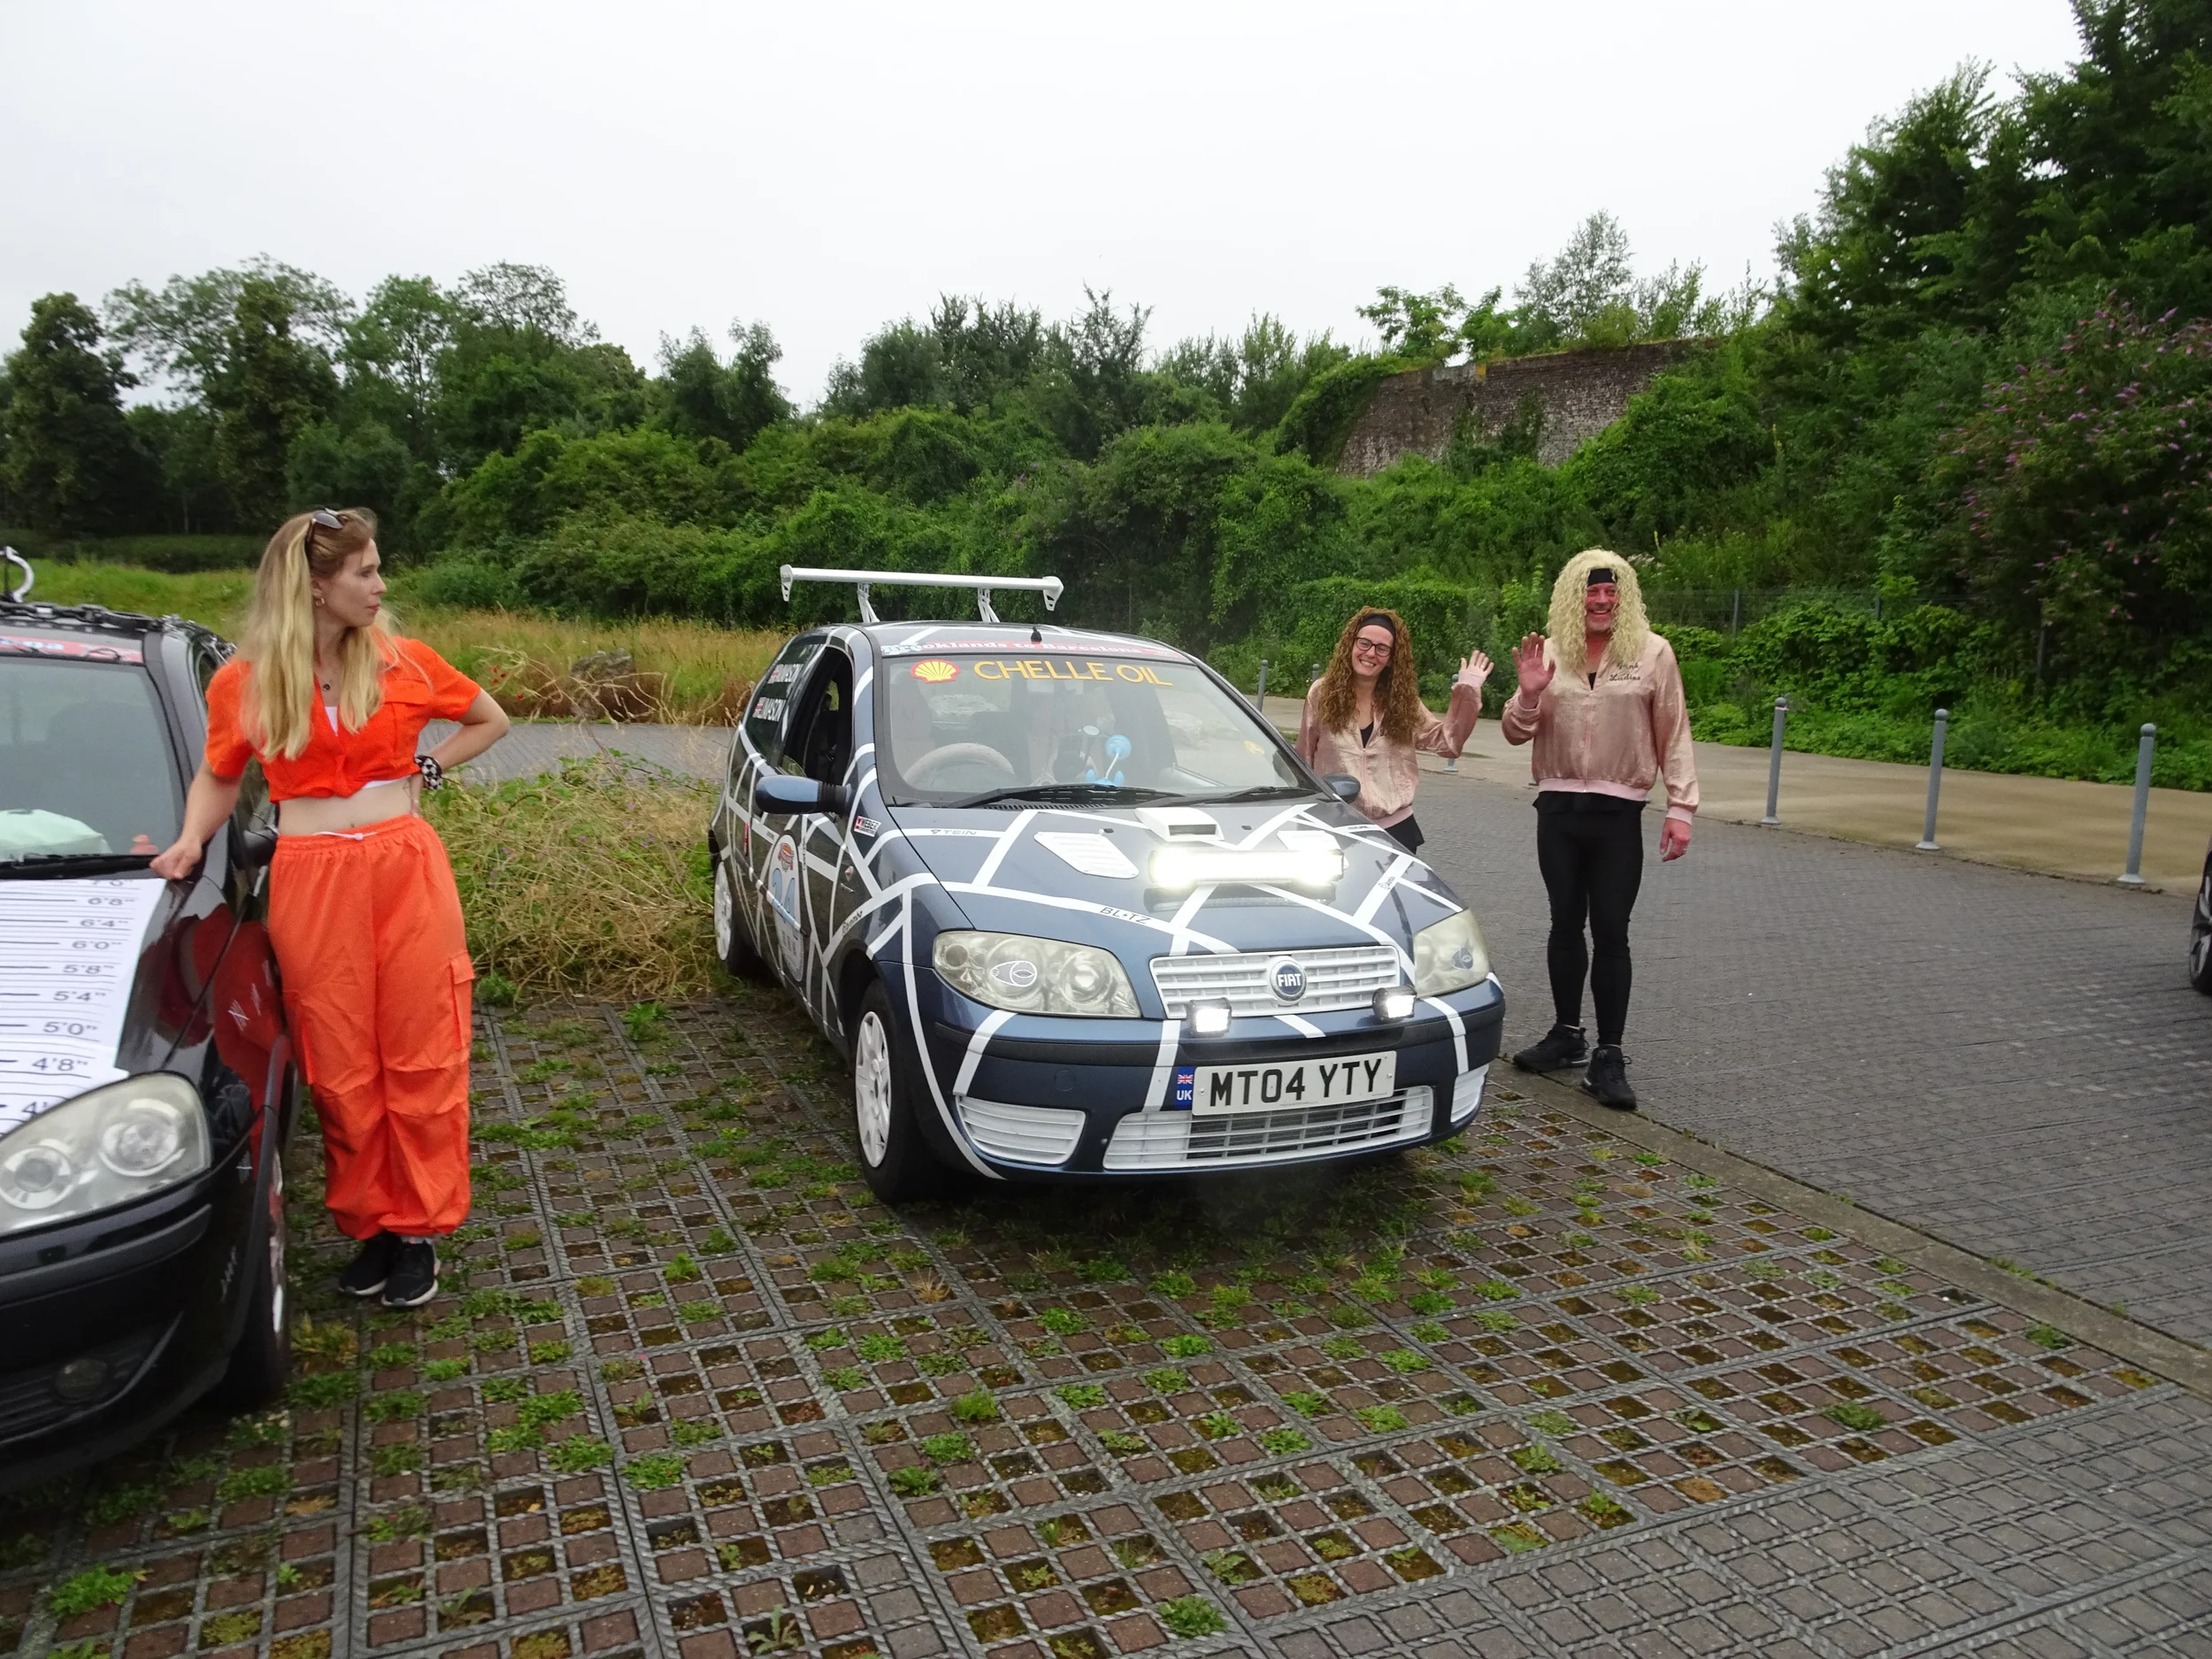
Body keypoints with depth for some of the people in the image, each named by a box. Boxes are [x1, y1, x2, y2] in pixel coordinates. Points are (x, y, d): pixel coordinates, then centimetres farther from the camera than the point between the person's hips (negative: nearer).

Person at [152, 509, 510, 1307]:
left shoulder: (404, 662, 2)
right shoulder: (244, 683, 1)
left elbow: (490, 720, 16)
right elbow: (218, 777, 15)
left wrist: (426, 771, 4)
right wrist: (191, 841, -2)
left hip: (407, 871, 0)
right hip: (311, 884, 0)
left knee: (419, 1059, 4)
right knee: (343, 1070, 7)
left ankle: (417, 1228, 17)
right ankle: (370, 1225, 23)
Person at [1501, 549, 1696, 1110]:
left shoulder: (1652, 653, -1)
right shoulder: (1549, 653, 6)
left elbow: (1675, 736, 0)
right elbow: (1516, 733, 9)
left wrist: (1681, 807, -7)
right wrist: (1528, 693, -11)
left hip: (1618, 813, -3)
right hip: (1558, 809, 3)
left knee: (1610, 933, -3)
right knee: (1565, 924, 13)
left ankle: (1608, 1058, 4)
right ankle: (1566, 1034, 27)